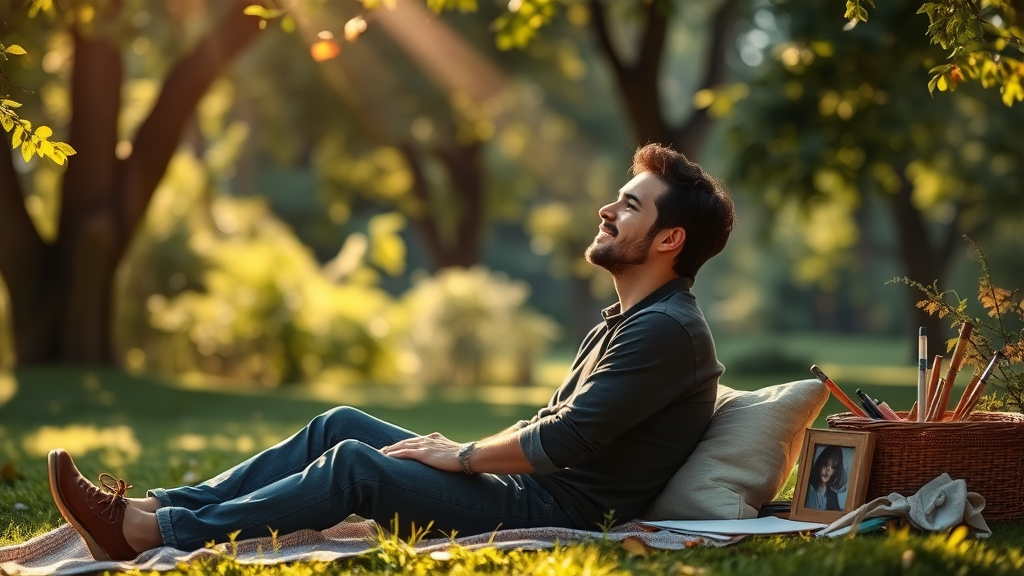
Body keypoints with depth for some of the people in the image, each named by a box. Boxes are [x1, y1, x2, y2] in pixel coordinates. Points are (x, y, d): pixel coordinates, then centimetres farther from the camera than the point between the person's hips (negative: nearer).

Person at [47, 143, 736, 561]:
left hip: (562, 511, -10)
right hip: (535, 488, 10)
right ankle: (157, 506, -4)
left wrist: (463, 456, -9)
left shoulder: (667, 330, -15)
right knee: (342, 424, 1)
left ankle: (149, 533, -19)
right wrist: (467, 452, 9)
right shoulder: (624, 321, 19)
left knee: (355, 462, -21)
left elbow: (560, 441, -23)